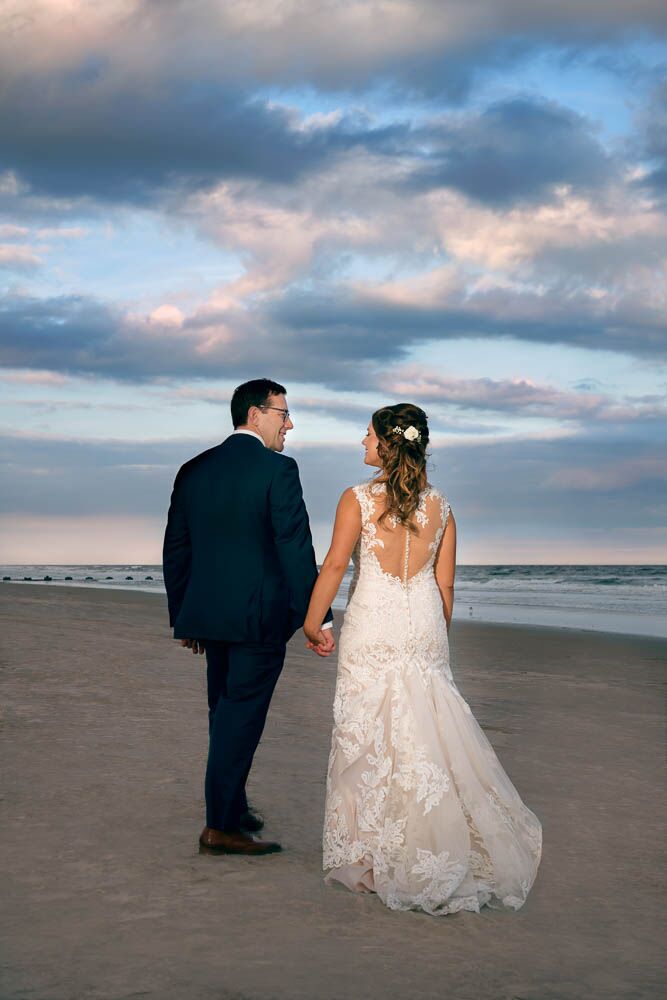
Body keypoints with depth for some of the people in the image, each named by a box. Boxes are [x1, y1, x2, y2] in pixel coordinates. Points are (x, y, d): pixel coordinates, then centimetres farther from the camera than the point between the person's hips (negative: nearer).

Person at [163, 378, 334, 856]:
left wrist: (183, 615, 21)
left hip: (209, 615, 7)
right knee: (241, 716, -2)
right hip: (261, 615, -7)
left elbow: (176, 550, 12)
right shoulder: (278, 469, -10)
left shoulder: (194, 471, 9)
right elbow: (296, 550, -15)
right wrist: (318, 619, -12)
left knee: (226, 713, 18)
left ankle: (233, 808, 31)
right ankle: (221, 826, -1)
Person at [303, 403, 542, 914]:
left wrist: (312, 622, 3)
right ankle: (433, 849, 10)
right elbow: (445, 585, 8)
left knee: (371, 736, 4)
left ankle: (372, 852, 9)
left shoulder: (358, 499, -8)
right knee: (428, 734, 8)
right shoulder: (440, 506, 5)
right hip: (424, 624, 4)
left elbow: (335, 565, -8)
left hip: (373, 625, -4)